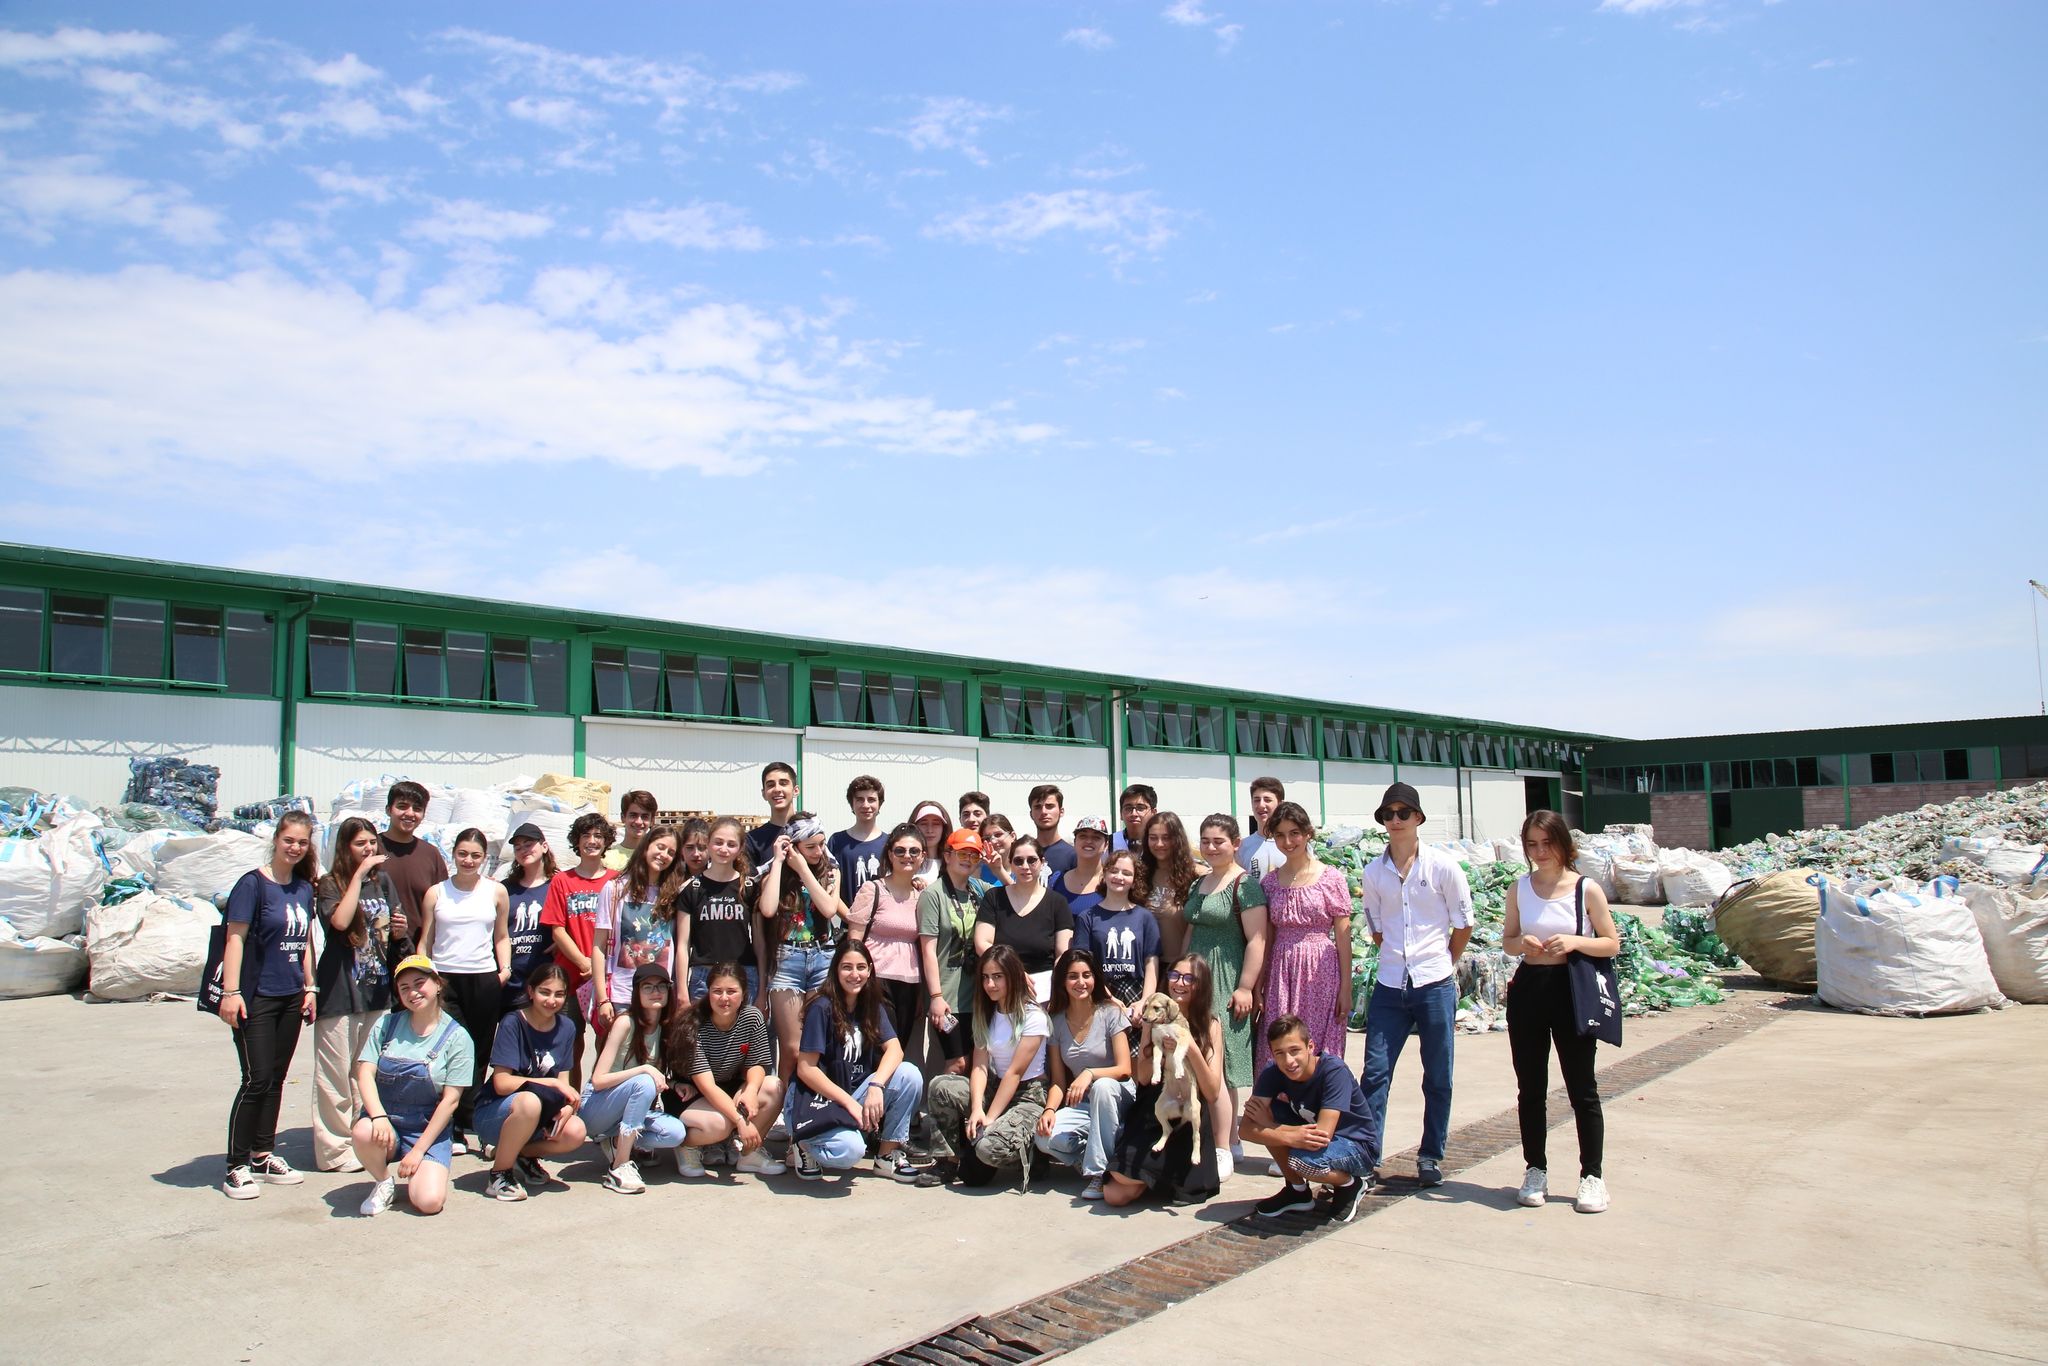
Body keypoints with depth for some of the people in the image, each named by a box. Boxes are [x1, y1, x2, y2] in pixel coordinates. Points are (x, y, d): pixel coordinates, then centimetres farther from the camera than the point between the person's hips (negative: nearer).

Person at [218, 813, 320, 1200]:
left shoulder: (304, 888, 10)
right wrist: (231, 991, -18)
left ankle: (263, 1156, 23)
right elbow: (235, 938, -12)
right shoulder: (253, 884, -9)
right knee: (256, 1080, -6)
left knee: (275, 1080, 13)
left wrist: (310, 986, 13)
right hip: (256, 998, -6)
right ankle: (236, 1166, 4)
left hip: (291, 997, 6)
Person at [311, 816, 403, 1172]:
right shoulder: (330, 884, -4)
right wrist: (359, 873, -18)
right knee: (337, 1074, -1)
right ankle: (334, 1149, 8)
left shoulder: (383, 882, 11)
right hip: (340, 992, -5)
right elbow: (340, 921, -22)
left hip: (377, 991, 5)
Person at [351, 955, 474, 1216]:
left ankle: (420, 1172, 14)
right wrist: (379, 1116, -24)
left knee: (429, 1202, -23)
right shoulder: (386, 1024, 3)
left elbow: (450, 1100, -8)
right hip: (385, 1119, 2)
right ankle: (384, 1183, -2)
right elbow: (365, 1073, -6)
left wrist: (418, 1150, -12)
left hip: (429, 1129, -2)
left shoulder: (456, 1037, -5)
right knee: (363, 1132, -34)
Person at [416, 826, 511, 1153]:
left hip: (484, 980, 1)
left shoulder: (496, 891, 8)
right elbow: (425, 941, 10)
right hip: (443, 979, -1)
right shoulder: (436, 893, 7)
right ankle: (454, 1128, -2)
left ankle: (463, 1121, 13)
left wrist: (505, 968, 0)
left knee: (479, 1053, 3)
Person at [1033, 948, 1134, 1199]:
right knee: (1045, 1138, -27)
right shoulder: (1056, 1021, 4)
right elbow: (1059, 1081, 5)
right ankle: (1093, 1160, -1)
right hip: (1080, 1105, 3)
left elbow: (1124, 1070, -11)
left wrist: (1090, 1074, -29)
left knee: (1102, 1086, -39)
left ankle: (1101, 1171, -26)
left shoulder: (1111, 1013, -6)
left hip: (1115, 1097, -2)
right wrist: (1050, 1109, -16)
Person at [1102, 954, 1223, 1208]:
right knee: (1113, 1194, -14)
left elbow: (1213, 1093, -8)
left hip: (1188, 1122, -3)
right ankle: (1153, 1175, 15)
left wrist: (1192, 1049, -20)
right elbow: (1143, 1077, -1)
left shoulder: (1211, 1025, -2)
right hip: (1149, 1118, 3)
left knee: (1125, 1178, -22)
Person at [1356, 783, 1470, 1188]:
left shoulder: (1442, 866, -6)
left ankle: (1431, 1156, 21)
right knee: (1375, 1073, 0)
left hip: (1435, 986, -2)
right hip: (1390, 986, 2)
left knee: (1437, 1078, 8)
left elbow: (1463, 924, 3)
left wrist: (1442, 963, 11)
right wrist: (1401, 958, 12)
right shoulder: (1374, 872, 3)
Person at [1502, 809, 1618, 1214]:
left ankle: (1592, 1176, 15)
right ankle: (1536, 1170, 22)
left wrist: (1574, 942, -18)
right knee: (1530, 1088, 9)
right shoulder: (1519, 888, 4)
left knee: (1582, 1088, 4)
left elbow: (1612, 944, -1)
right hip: (1528, 989, 3)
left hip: (1572, 991, -3)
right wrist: (1522, 943, -11)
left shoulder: (1586, 889, -5)